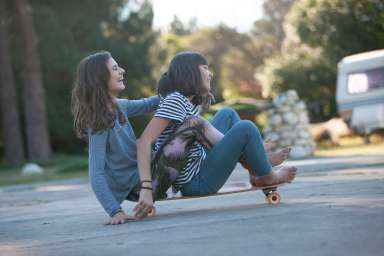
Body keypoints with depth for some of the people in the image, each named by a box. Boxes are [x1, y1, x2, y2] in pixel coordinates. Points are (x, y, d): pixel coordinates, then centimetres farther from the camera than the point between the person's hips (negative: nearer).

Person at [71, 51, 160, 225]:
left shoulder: (119, 107, -2)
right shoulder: (100, 122, -25)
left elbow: (148, 104, 18)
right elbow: (96, 175, -31)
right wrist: (115, 212, -40)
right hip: (130, 186, -9)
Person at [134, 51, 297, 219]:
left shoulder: (191, 103, 10)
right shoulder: (175, 100, -18)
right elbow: (144, 141, -26)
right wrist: (146, 189, -35)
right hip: (195, 183, -10)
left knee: (227, 115, 18)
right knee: (246, 128, -12)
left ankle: (257, 171, 13)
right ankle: (267, 177, 12)